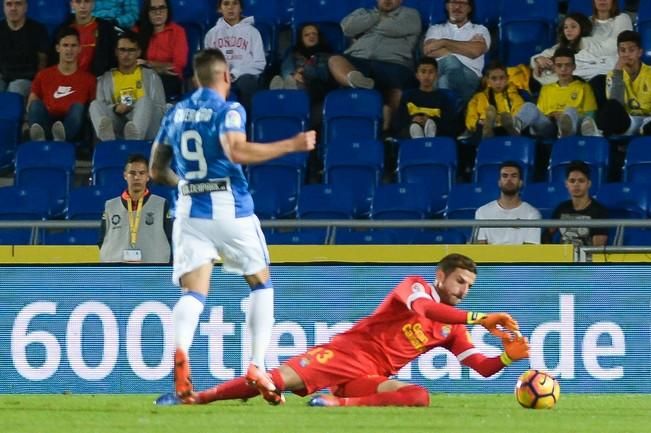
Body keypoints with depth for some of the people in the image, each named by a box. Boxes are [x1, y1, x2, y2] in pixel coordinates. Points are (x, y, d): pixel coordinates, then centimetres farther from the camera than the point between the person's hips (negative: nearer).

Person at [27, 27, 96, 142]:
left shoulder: (88, 79, 15)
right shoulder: (43, 76, 18)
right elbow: (30, 107, 14)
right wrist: (30, 124, -5)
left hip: (72, 130, -1)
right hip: (46, 125, 1)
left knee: (78, 106, -29)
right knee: (36, 104, -25)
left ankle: (61, 139, -61)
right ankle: (39, 139, -59)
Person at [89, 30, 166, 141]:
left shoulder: (151, 76, 16)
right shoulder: (106, 79, 20)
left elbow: (160, 110, 7)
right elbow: (101, 109, 10)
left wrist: (134, 109, -10)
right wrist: (115, 109, -12)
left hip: (145, 129, -1)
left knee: (145, 101, -29)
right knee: (95, 105, -21)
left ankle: (134, 138, -64)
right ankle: (108, 138, -58)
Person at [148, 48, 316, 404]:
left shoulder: (175, 113, 13)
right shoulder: (228, 110, -5)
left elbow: (157, 170, 18)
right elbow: (236, 151, -24)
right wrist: (291, 145, -19)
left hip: (190, 211, 4)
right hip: (230, 208, -4)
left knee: (193, 292, -3)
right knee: (261, 284, 14)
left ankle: (180, 350, -35)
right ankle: (257, 366, 3)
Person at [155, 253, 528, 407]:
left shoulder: (452, 329, 17)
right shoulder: (417, 286, 1)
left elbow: (483, 368, 14)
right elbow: (423, 308, -24)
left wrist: (508, 357, -9)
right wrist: (480, 319, -31)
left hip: (371, 379, 5)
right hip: (347, 353, -5)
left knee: (420, 397, -26)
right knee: (281, 379, -24)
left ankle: (337, 404, -30)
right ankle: (192, 398, -13)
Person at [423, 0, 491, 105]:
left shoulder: (480, 30, 21)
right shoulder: (436, 29, 24)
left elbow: (475, 51, -4)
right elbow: (429, 51, 1)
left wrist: (444, 42, -2)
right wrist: (466, 46, 3)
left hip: (469, 76, 0)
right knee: (450, 61, -37)